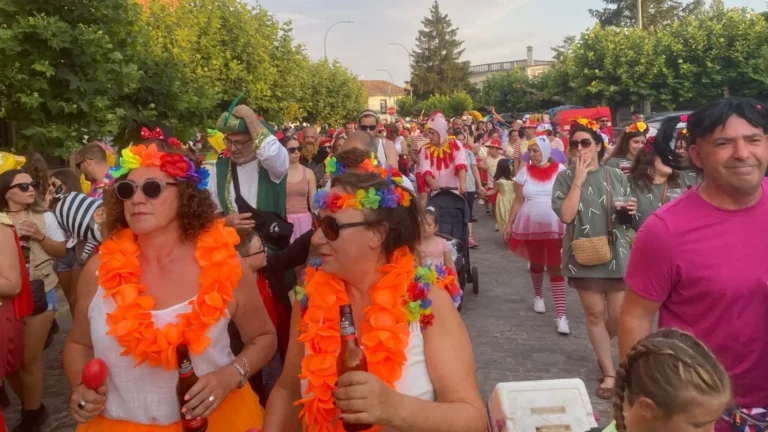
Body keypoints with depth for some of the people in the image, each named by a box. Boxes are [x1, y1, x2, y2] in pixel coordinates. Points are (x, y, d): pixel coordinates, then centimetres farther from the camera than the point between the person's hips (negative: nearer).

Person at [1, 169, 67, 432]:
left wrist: (39, 236, -14)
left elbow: (62, 251, 2)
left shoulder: (44, 216, 0)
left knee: (29, 359, 2)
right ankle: (31, 406, 31)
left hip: (40, 293, -1)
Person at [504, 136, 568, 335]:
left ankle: (561, 315, -6)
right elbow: (518, 201, 7)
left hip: (555, 225, -2)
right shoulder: (525, 172, 2)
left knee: (556, 267, -5)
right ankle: (538, 296, 43)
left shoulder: (560, 170, -4)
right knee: (536, 264, 16)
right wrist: (509, 223, 4)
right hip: (531, 225, 2)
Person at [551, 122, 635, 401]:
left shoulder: (616, 176, 6)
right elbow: (566, 215, -14)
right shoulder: (566, 177, -2)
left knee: (619, 316, 6)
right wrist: (578, 180, -16)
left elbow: (625, 215, 17)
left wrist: (630, 210, -6)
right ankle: (609, 373, 18)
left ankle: (601, 348, 38)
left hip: (616, 253, 2)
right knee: (595, 313, 4)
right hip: (584, 255, -2)